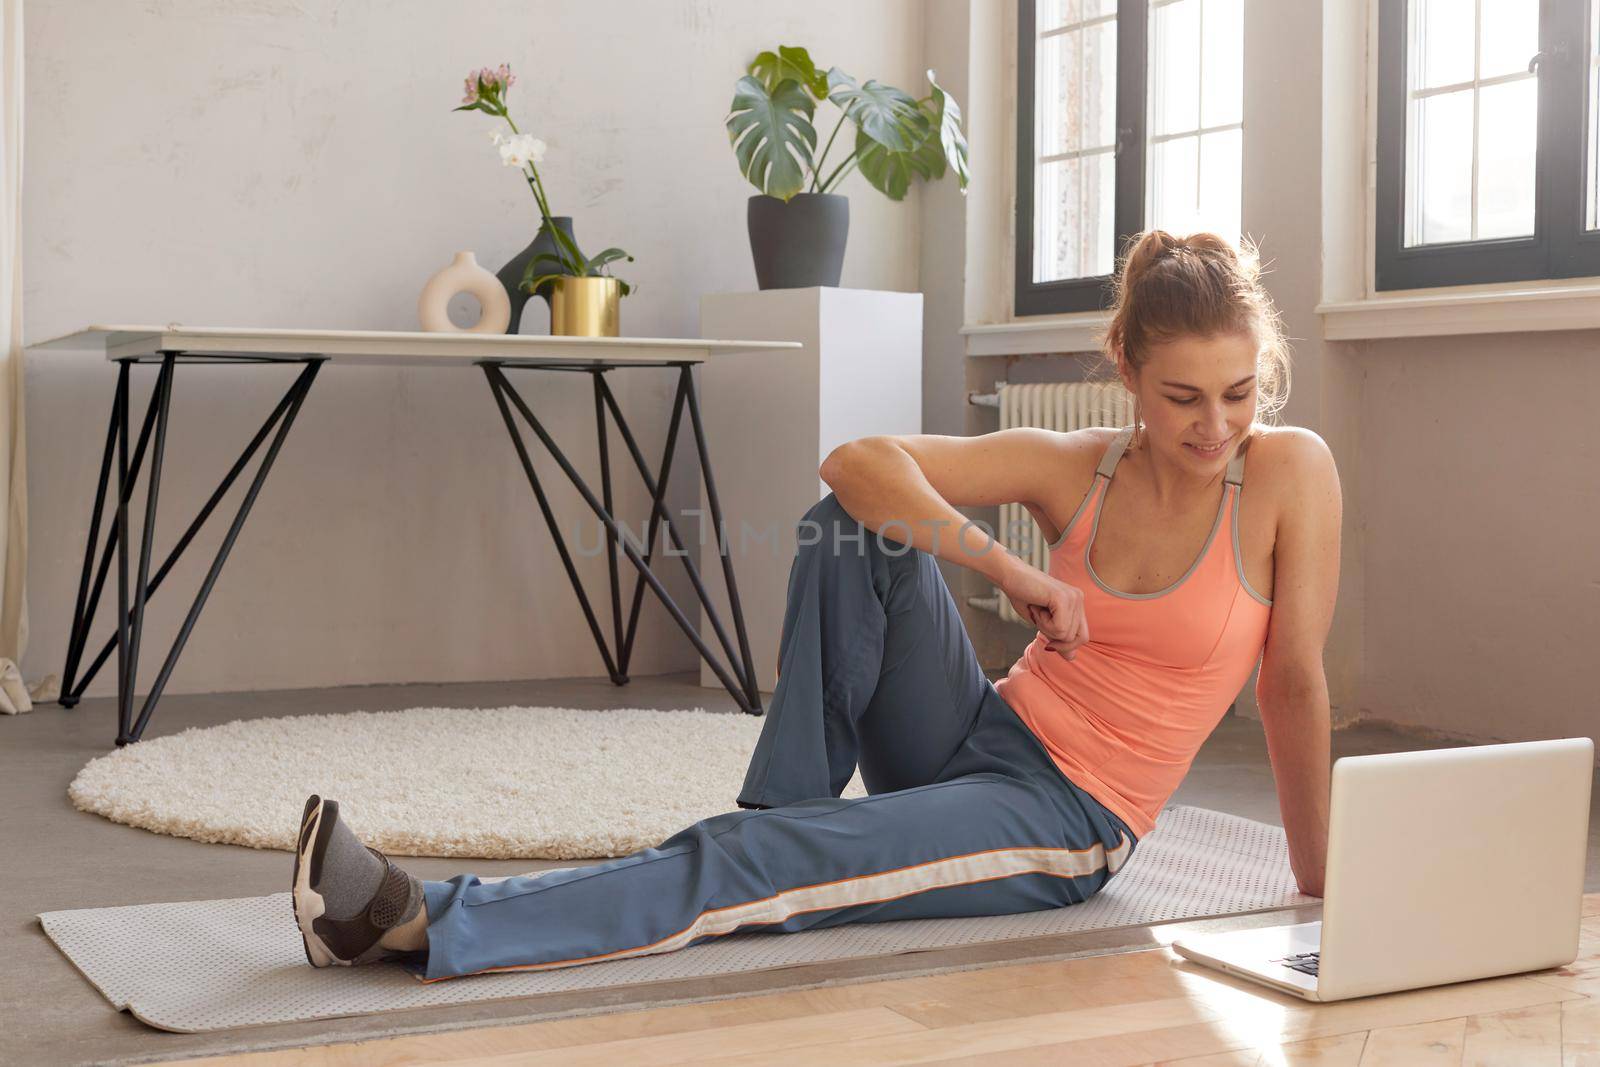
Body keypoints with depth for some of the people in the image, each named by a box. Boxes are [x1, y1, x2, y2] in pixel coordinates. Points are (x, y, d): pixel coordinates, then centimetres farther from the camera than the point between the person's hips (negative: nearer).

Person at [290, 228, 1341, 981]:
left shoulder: (1290, 471, -9)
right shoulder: (1074, 467, -3)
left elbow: (1296, 682, -6)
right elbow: (858, 458, -14)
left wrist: (1320, 885, -1)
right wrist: (1008, 570, -25)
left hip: (1069, 820, -3)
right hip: (981, 734, 4)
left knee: (768, 861, -25)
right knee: (856, 521, -20)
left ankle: (426, 925, -26)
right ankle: (784, 814, -15)